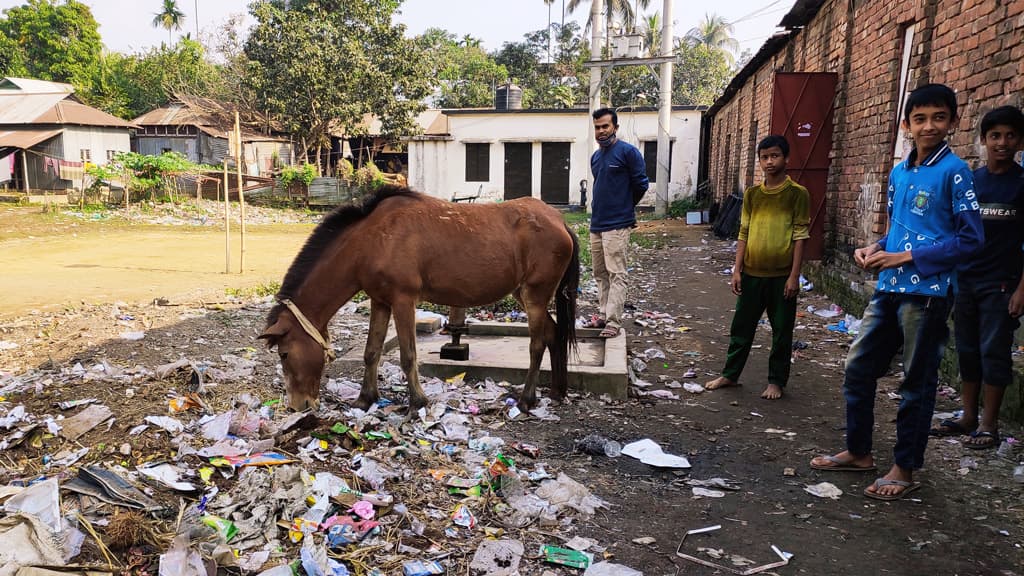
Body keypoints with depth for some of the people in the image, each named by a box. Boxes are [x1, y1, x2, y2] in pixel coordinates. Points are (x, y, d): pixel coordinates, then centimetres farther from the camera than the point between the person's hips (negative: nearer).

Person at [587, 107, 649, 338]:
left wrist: (625, 207, 6)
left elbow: (641, 184, -5)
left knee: (616, 274, -6)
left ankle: (614, 321, -5)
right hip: (596, 223, 8)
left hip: (617, 224, -8)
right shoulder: (595, 156, 13)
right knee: (600, 274, 13)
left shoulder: (628, 152, -8)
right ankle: (605, 314, 23)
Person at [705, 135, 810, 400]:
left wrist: (794, 275, -10)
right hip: (752, 274, 4)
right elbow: (744, 233, 9)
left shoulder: (798, 194, -4)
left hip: (782, 275, -3)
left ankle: (776, 381, 21)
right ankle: (730, 374, 23)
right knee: (741, 327, 11)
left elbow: (800, 236, -6)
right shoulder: (752, 194, 7)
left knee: (781, 331, 8)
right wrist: (737, 269, 4)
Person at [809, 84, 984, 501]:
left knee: (917, 383, 5)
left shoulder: (954, 172, -8)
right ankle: (858, 451, 27)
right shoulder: (898, 173, 11)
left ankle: (905, 469, 19)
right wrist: (875, 249, 2)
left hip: (926, 293, -7)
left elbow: (970, 239, -12)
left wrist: (907, 258, -16)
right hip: (888, 290, 7)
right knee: (858, 368, 11)